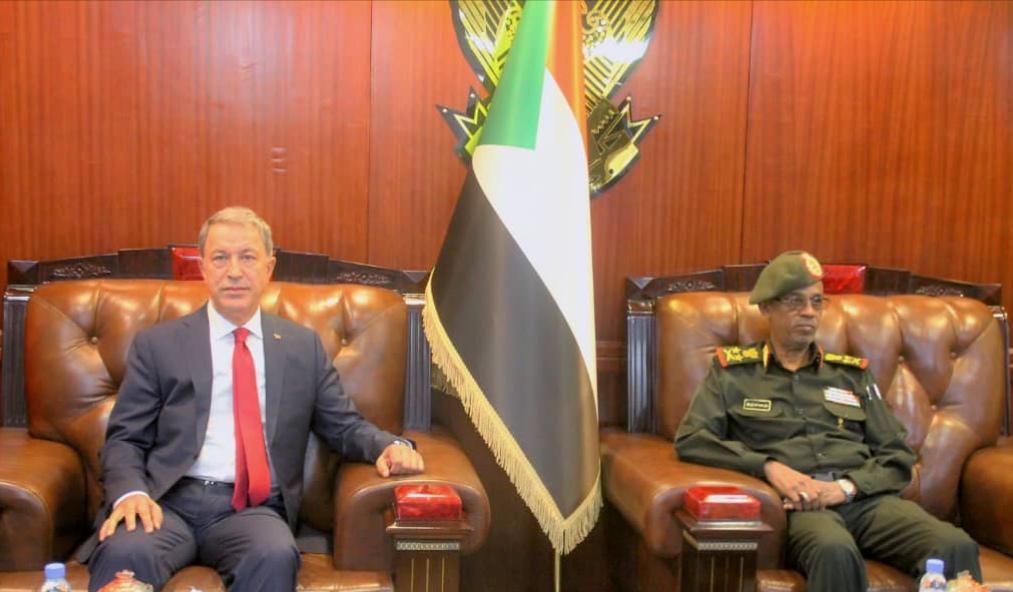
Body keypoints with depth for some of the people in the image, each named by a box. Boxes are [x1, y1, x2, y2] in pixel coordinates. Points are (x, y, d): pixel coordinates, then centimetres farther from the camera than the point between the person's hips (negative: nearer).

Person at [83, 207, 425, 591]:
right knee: (123, 553, -36)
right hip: (168, 502, -1)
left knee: (275, 556, -34)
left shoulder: (303, 347, 16)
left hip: (253, 509, 2)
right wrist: (130, 492, -13)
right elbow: (124, 439, 9)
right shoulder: (157, 344, 12)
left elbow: (344, 426, 17)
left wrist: (390, 446, -5)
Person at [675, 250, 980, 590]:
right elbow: (690, 440, 2)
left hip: (865, 496, 4)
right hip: (799, 503, -3)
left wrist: (846, 487, -5)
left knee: (956, 548, -26)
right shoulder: (733, 371, 14)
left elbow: (898, 455, 16)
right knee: (835, 552, -39)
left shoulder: (852, 374, 22)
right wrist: (768, 466, -11)